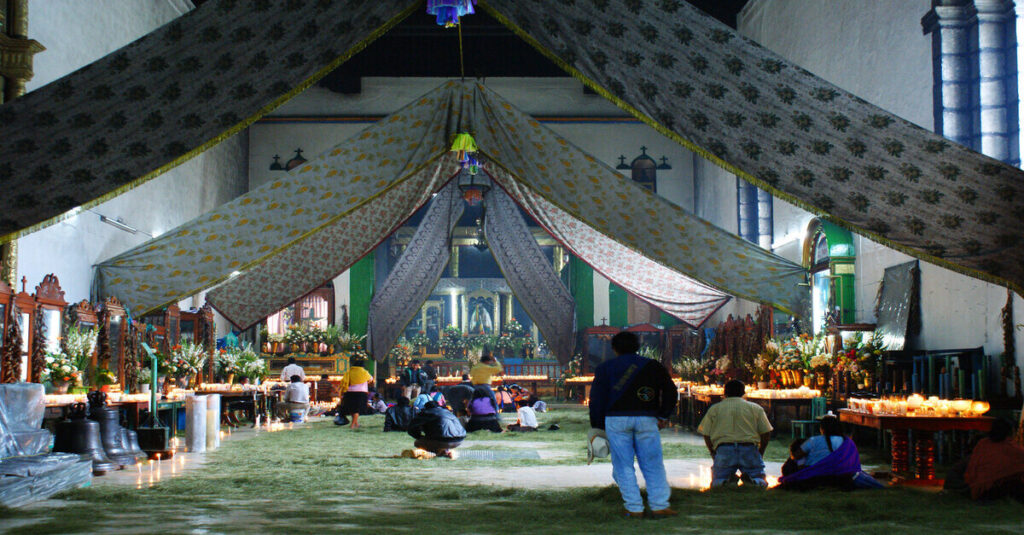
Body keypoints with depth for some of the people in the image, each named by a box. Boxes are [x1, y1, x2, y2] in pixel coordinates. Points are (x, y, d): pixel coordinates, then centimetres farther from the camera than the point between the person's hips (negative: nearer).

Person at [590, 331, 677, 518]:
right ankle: (659, 505, 0)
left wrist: (598, 426, 9)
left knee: (623, 466, 2)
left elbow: (596, 399, 5)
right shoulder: (652, 366, 13)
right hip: (646, 419, 1)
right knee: (653, 464, 5)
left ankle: (634, 508, -2)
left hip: (616, 420, -1)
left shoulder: (605, 368, 10)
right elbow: (670, 391, 6)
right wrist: (664, 416, 6)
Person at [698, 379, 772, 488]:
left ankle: (728, 480, -25)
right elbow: (766, 433, 8)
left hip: (724, 449, 0)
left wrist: (714, 454, 18)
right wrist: (760, 454, 20)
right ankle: (752, 481, -25)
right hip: (749, 449, 0)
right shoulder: (756, 408, 13)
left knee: (717, 483, 11)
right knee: (762, 483, 11)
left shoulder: (714, 409, 13)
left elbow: (706, 435, 8)